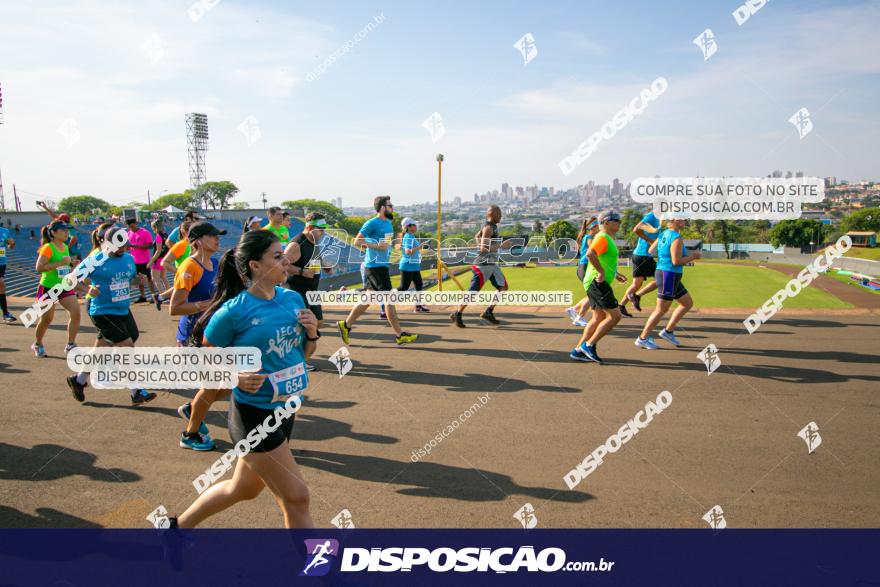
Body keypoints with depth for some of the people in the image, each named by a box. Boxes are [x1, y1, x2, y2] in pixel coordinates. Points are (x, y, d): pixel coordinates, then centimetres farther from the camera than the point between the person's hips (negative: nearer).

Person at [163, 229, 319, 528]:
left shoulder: (293, 298, 1)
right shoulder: (234, 311, -17)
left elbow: (302, 354, 12)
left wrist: (312, 332, -8)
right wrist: (236, 377, -24)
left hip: (285, 411, 7)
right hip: (253, 414, -7)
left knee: (244, 489, 24)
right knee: (296, 497, -2)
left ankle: (179, 525, 47)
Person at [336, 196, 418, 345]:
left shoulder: (388, 223, 14)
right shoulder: (372, 223, -12)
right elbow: (356, 242, -15)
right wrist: (376, 246, -21)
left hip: (383, 266, 9)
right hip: (374, 266, -9)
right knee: (389, 299, -7)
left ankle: (345, 325, 24)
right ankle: (399, 335, -2)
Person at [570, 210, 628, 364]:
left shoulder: (608, 238, 21)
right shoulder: (602, 237, -13)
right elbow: (590, 254, -31)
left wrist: (615, 274, 23)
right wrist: (602, 272, -26)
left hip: (598, 283, 11)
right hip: (597, 282, -11)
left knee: (598, 318, 12)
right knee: (614, 316, -11)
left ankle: (578, 350, 13)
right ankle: (589, 345, -7)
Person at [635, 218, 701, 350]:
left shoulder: (663, 234, 10)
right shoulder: (676, 238, -17)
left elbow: (650, 251, 14)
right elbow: (676, 261, -22)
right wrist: (692, 256, -9)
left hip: (661, 273, 10)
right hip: (669, 276, -10)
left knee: (688, 303, 17)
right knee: (662, 310, -2)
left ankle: (668, 331, 17)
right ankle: (643, 339, 5)